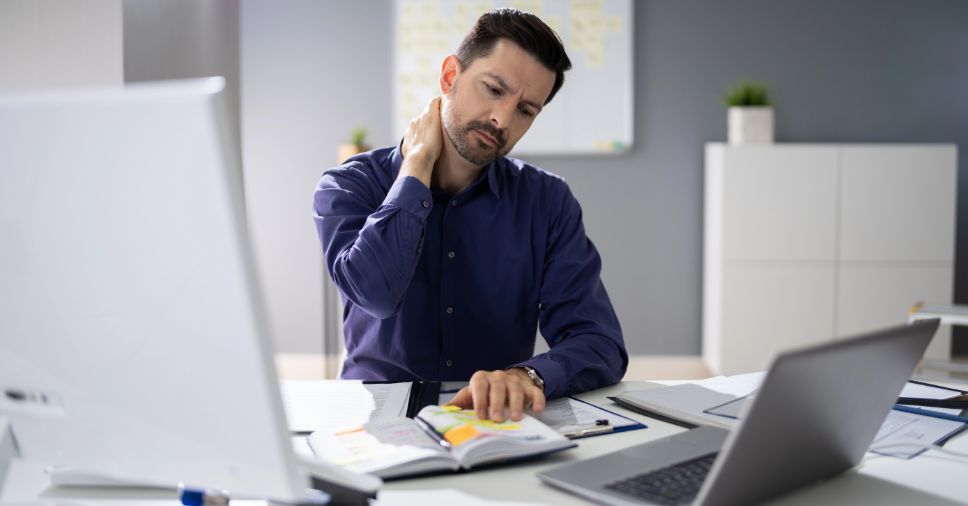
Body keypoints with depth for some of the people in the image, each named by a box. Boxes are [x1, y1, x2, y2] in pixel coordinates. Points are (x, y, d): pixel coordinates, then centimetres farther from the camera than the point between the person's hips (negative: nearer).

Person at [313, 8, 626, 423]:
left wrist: (528, 375, -30)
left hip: (498, 421, 2)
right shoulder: (349, 186, -3)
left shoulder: (548, 202, 0)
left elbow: (601, 345, -9)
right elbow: (374, 292, -23)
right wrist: (417, 165, -12)